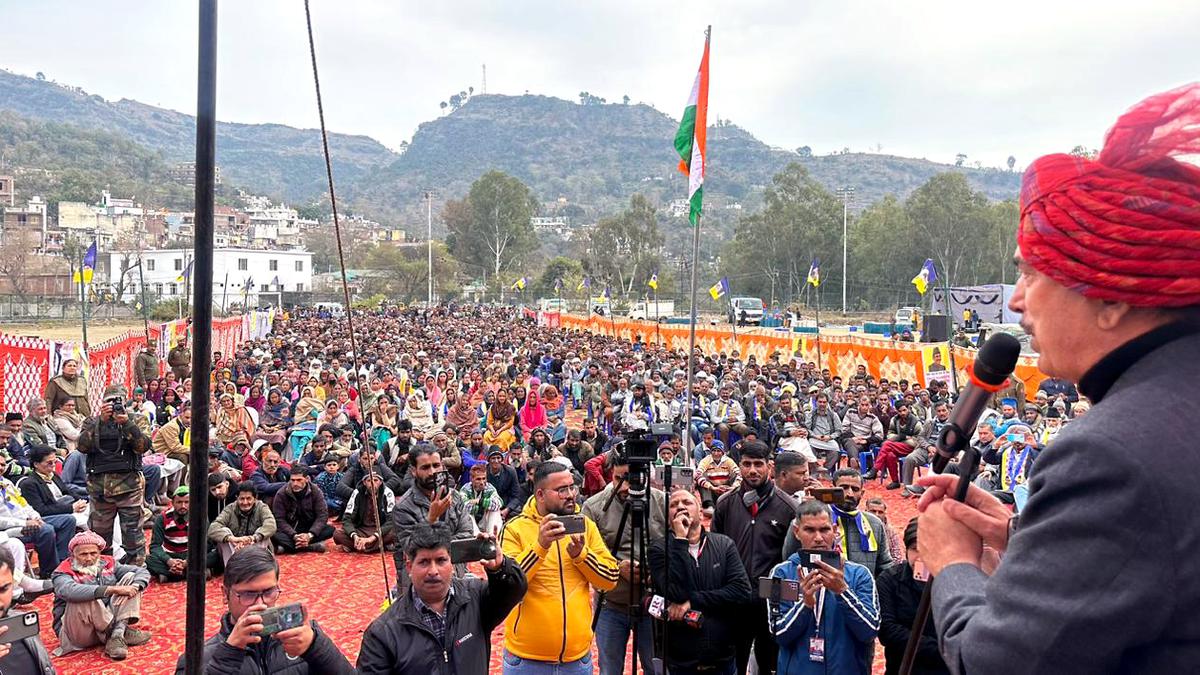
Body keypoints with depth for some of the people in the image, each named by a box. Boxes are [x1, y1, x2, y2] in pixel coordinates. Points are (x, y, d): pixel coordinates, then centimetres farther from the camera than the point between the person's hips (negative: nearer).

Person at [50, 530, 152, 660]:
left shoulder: (107, 564, 8)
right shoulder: (63, 572, -10)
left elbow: (142, 572, 6)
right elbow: (71, 591, -35)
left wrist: (136, 586, -19)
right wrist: (113, 589, -38)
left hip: (108, 622, 6)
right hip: (78, 633, -5)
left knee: (130, 577, -3)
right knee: (85, 599, -34)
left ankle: (116, 635, -22)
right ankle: (123, 632, -15)